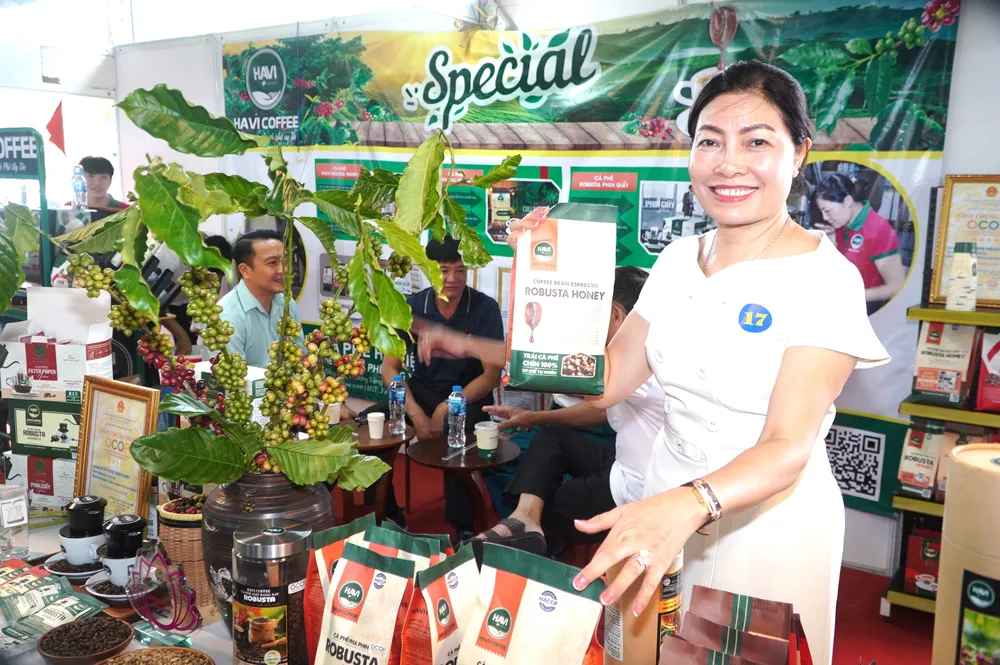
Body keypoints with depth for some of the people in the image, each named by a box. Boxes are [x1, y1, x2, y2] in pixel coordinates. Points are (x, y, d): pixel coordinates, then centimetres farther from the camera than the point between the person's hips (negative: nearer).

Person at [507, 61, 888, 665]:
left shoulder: (825, 278, -18)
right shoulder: (678, 259, 0)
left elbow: (789, 448, -26)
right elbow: (605, 383, -2)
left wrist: (690, 505, -44)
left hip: (769, 518, -5)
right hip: (667, 506, 6)